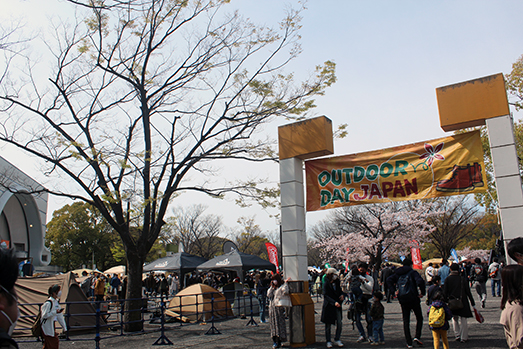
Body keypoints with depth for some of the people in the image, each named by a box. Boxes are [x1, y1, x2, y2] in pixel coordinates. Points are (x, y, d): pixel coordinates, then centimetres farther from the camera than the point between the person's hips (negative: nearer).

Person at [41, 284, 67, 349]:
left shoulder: (56, 301, 9)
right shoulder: (48, 303, -20)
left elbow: (60, 316, 15)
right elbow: (44, 315, -21)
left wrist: (64, 327, 17)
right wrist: (55, 312, -28)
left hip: (52, 326, 9)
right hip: (47, 327, -9)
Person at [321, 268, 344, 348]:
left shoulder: (337, 282, 6)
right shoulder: (326, 284, -11)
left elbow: (340, 291, 19)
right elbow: (326, 296, -18)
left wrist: (342, 295, -5)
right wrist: (334, 302, -30)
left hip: (337, 306, 5)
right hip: (328, 306, -5)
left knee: (339, 323, 0)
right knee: (328, 324, 5)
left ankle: (337, 340, 16)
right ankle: (328, 341, 18)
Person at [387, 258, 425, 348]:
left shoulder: (398, 273, 10)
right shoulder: (412, 272, -3)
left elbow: (389, 279, -2)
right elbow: (420, 281, -19)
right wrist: (422, 292, -8)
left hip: (402, 299, 3)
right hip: (413, 298, -3)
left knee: (406, 321, 8)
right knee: (419, 318, 13)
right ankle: (417, 337, -3)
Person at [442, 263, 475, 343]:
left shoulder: (448, 279, -4)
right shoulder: (463, 278, -6)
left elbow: (445, 292, -5)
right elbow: (468, 291, -3)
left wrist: (445, 302, 4)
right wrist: (472, 303, 5)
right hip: (462, 302, -1)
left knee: (454, 319, 17)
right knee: (463, 320, 8)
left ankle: (457, 335, 12)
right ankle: (464, 337, 10)